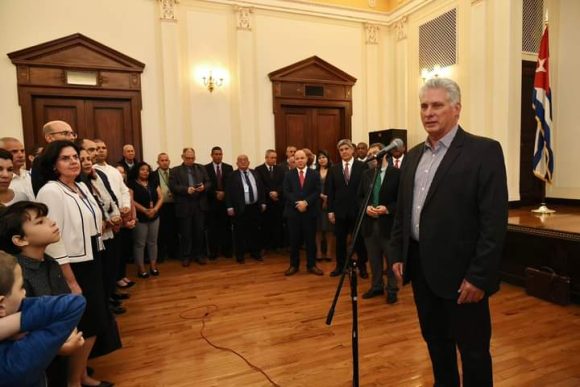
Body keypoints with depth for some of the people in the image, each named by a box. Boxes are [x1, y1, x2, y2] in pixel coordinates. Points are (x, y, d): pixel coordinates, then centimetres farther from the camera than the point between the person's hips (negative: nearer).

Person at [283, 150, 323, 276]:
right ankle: (294, 265, 18)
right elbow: (286, 192, -2)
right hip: (293, 212, 1)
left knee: (310, 240, 6)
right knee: (294, 240, 6)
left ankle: (311, 265, 17)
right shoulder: (289, 175, 8)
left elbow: (317, 192, -4)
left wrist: (306, 202, -16)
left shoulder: (315, 174, 5)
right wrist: (297, 203, -15)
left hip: (310, 212, 0)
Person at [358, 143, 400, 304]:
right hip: (370, 222, 5)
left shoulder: (396, 173, -7)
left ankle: (392, 290, 23)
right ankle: (376, 286, 31)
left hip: (388, 222, -5)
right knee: (374, 258, 15)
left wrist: (387, 209, -19)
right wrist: (366, 207, -6)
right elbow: (359, 196, 13)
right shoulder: (366, 174, 10)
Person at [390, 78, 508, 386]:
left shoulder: (484, 151, -9)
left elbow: (494, 220, -15)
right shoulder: (413, 156, 10)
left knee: (472, 350, 11)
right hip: (420, 267, 6)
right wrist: (397, 255, 10)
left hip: (461, 272, -6)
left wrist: (479, 275, -18)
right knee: (435, 341, 21)